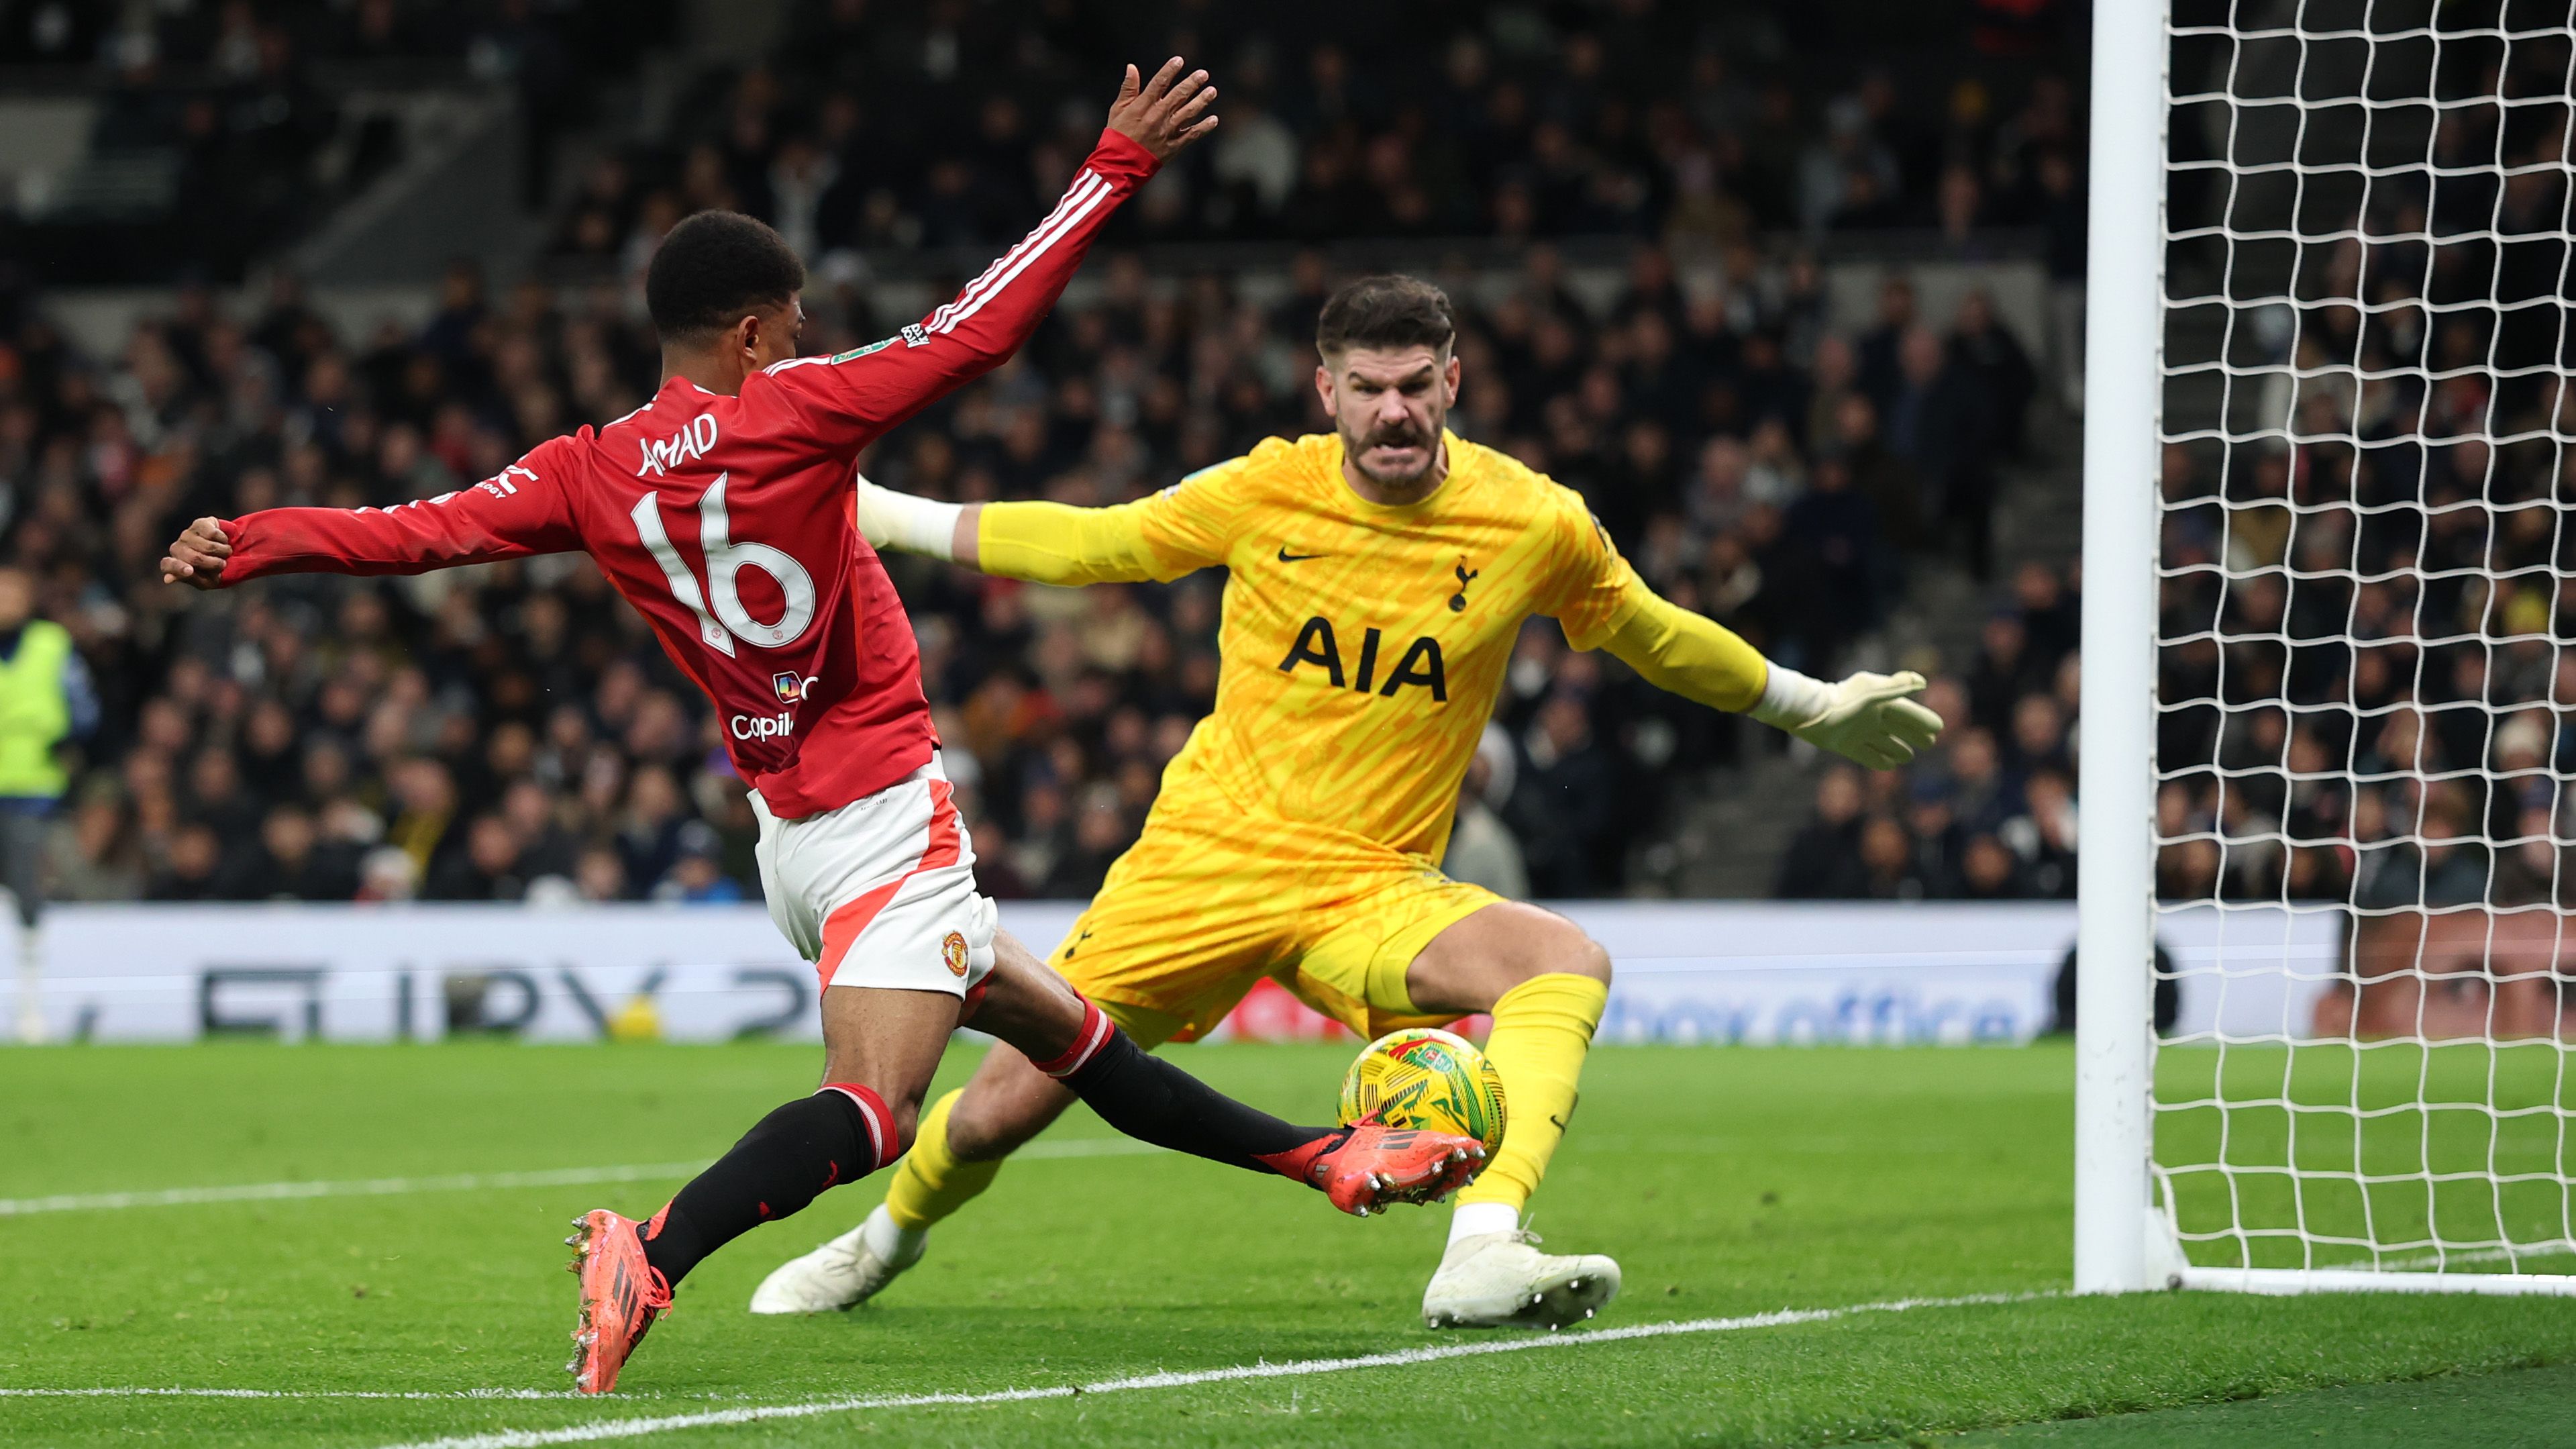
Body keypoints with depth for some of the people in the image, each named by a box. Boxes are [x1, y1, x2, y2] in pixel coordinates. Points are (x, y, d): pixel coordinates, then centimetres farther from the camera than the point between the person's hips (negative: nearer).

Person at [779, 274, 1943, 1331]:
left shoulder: (1537, 525, -7)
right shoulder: (1268, 493, -6)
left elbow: (1654, 637, 13)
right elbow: (1087, 543, 9)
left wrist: (1814, 709, 21)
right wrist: (881, 514, 11)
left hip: (1371, 891, 0)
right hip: (1205, 853, 0)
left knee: (1568, 967, -31)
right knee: (1003, 1110, -1)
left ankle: (1479, 1257, -45)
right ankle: (887, 1239, 34)